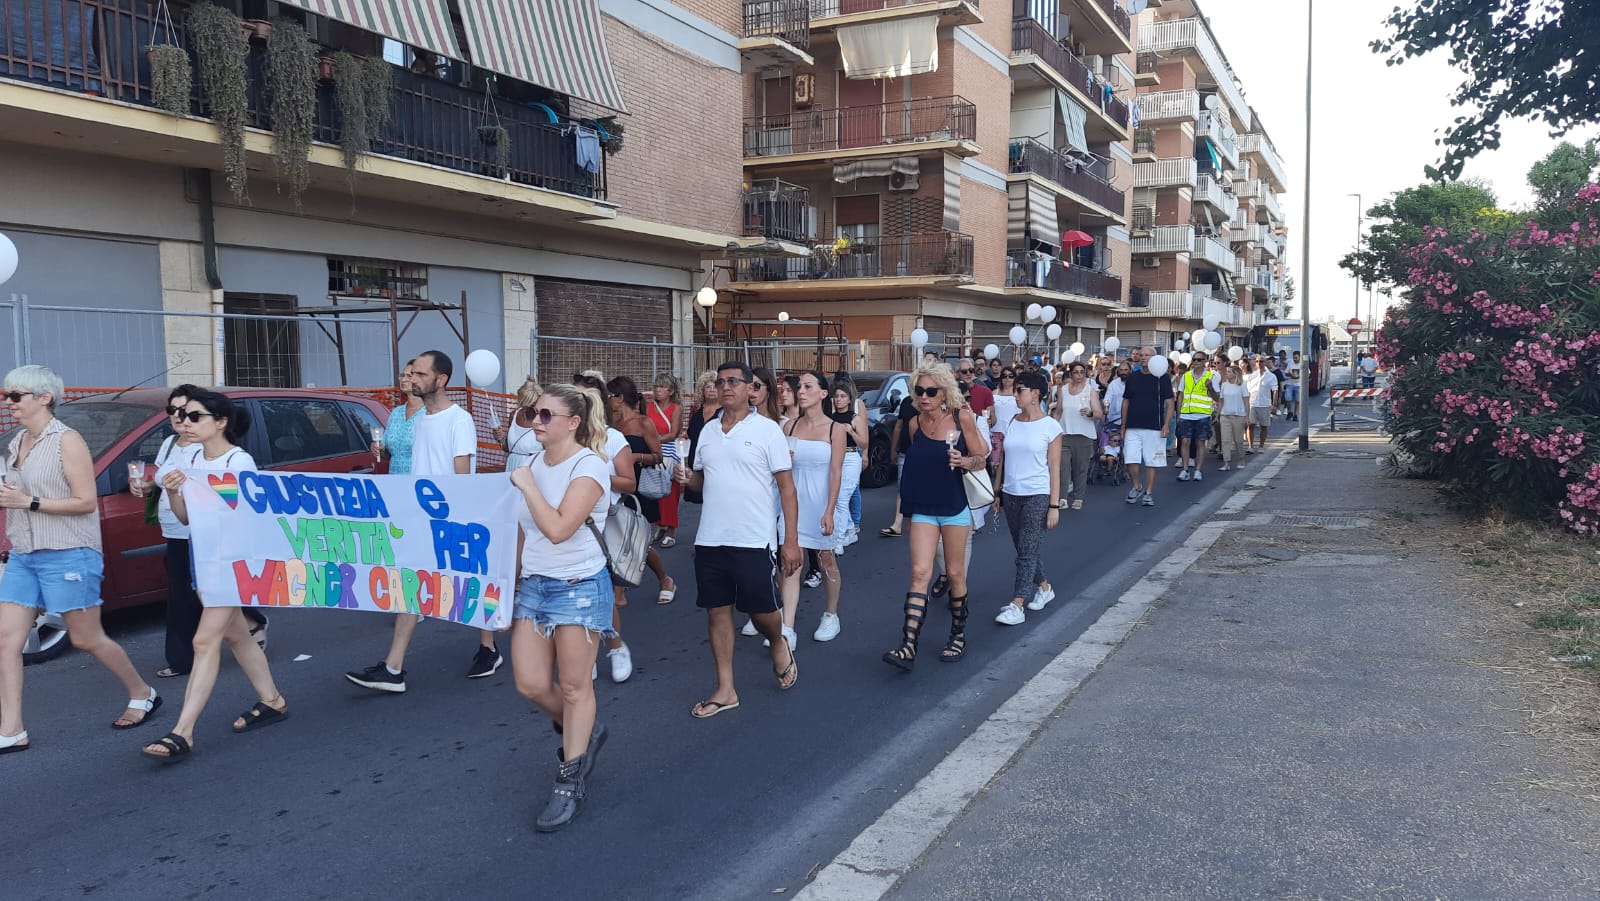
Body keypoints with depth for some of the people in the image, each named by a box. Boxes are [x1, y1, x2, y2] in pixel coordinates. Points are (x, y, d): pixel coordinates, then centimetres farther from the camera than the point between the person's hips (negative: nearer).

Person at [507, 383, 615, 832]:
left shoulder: (589, 466, -14)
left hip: (578, 587, -7)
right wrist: (510, 582, 18)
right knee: (530, 684, 4)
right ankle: (583, 733, 33)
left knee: (573, 688, 3)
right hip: (532, 584, 7)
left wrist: (526, 485, -17)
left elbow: (558, 528, -26)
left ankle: (570, 784, 17)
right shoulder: (534, 463, 8)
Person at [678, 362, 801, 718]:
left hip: (753, 541, -4)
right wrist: (688, 478, -4)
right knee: (717, 612, 8)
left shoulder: (767, 430, -5)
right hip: (710, 540, 5)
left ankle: (778, 646, 38)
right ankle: (725, 691, 19)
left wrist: (791, 540, -11)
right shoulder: (708, 431, 9)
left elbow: (786, 486, -6)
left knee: (762, 611, 4)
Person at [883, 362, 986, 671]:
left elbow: (980, 460, -2)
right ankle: (908, 647, -14)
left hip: (954, 508, -2)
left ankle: (958, 635, 29)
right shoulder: (915, 424, 2)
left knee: (955, 574, 9)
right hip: (923, 509, 2)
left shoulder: (961, 417, -7)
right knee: (920, 573, -8)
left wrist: (963, 461, -23)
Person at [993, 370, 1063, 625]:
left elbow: (1054, 468, -7)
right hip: (1011, 495, 6)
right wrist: (998, 493, 12)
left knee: (1026, 552, -7)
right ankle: (1044, 588, 33)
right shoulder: (1013, 423, 8)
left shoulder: (1050, 427, -6)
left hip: (1037, 496, -6)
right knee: (1024, 550, 13)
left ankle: (1017, 606, -8)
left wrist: (1054, 505, -10)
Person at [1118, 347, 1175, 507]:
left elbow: (1169, 404, -1)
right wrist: (1123, 426, 10)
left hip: (1154, 428, -2)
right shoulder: (1132, 378, 9)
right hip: (1132, 428, 2)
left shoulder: (1162, 378, 0)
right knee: (1130, 461, -6)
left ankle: (1148, 493, 14)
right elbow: (1125, 402, 14)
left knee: (1151, 462, 3)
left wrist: (1166, 425, -10)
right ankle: (1136, 487, 17)